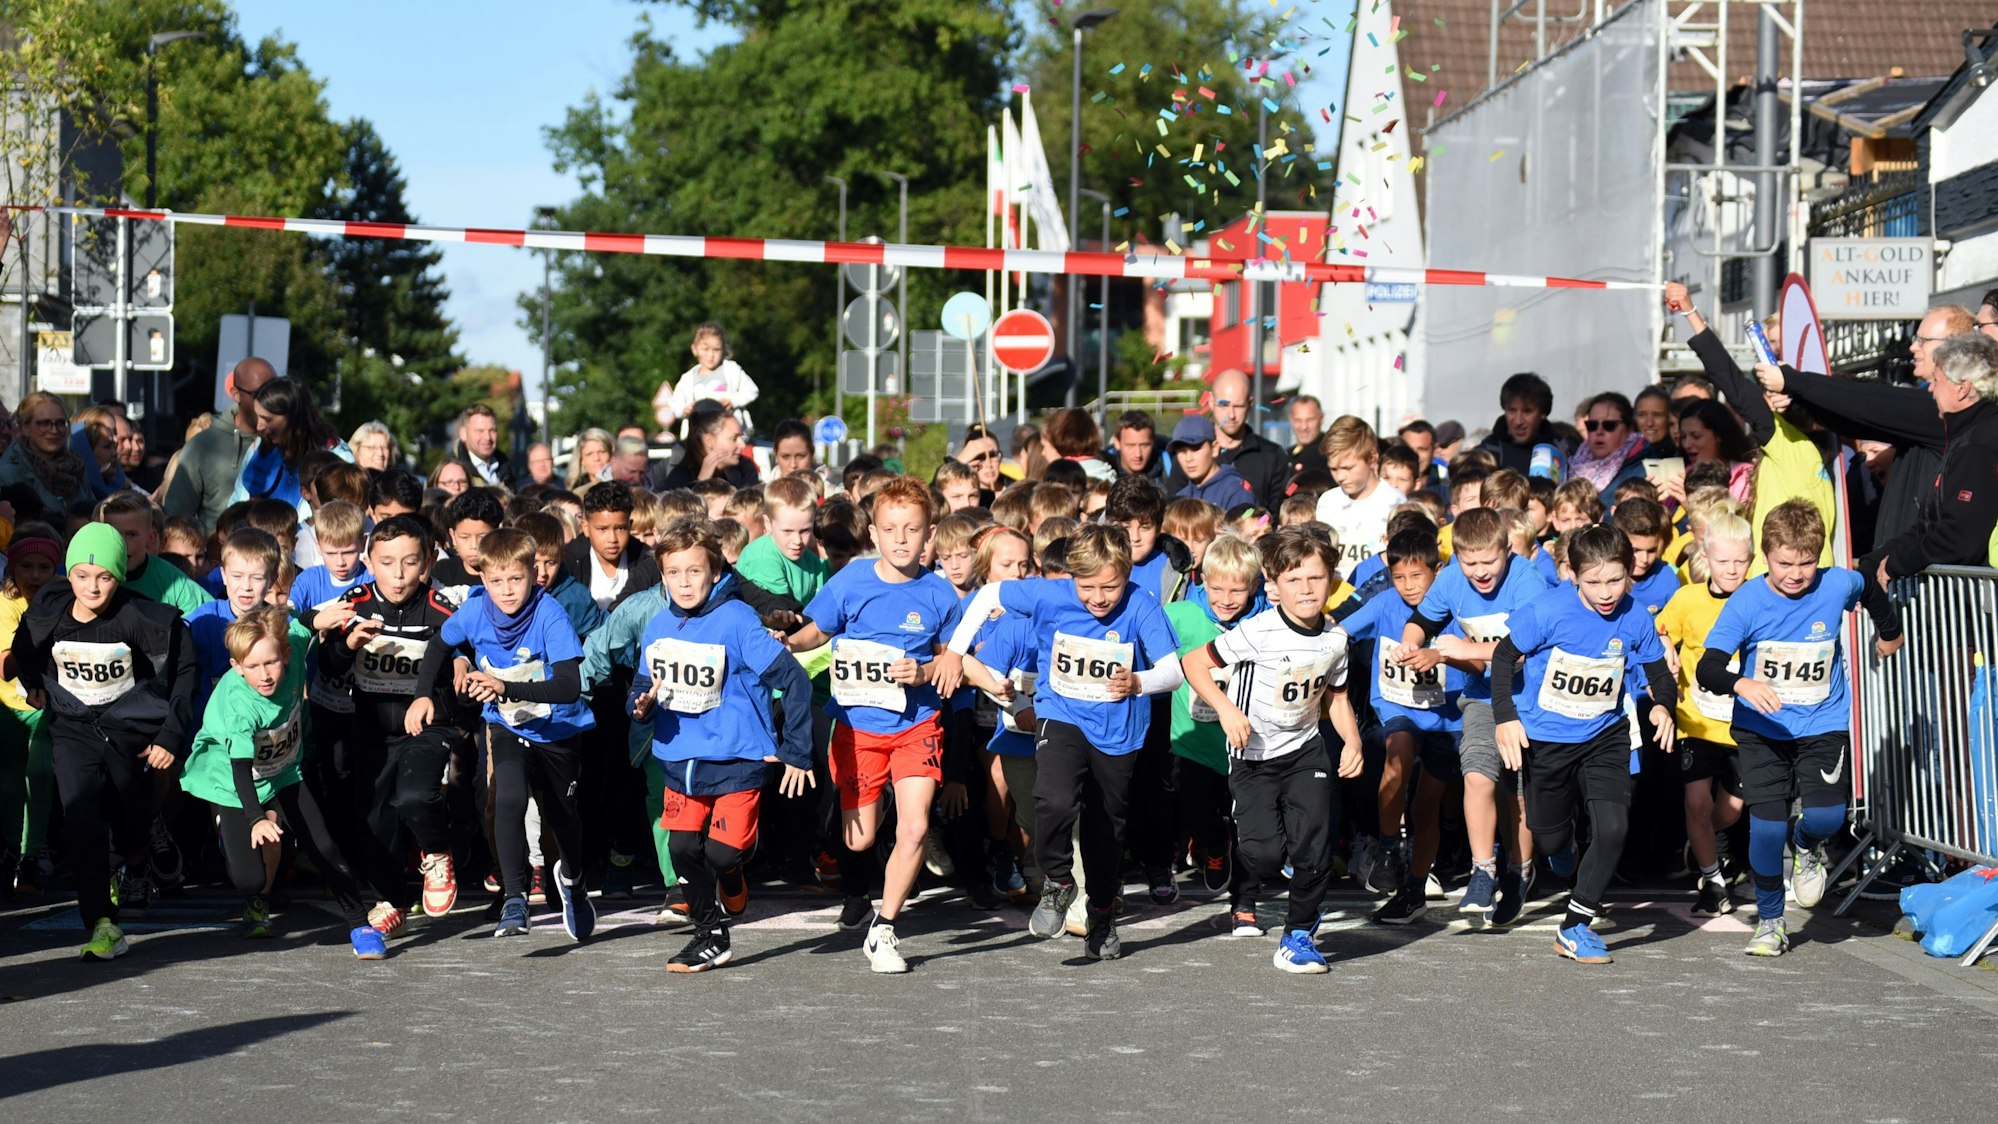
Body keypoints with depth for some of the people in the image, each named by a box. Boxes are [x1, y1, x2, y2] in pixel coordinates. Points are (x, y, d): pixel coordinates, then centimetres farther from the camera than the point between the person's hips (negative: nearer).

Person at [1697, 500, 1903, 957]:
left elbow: (1870, 588, 16)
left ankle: (1806, 848, 22)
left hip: (1823, 725, 1)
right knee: (1767, 827, -7)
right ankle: (1769, 922, 16)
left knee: (1827, 816, -17)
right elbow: (1707, 667, -23)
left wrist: (1889, 633, 34)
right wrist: (1742, 684, -43)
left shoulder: (1837, 585, -10)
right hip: (1761, 728, -1)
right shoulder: (1748, 601, -16)